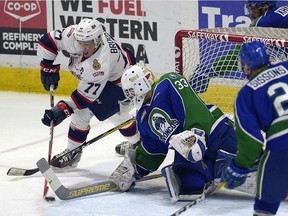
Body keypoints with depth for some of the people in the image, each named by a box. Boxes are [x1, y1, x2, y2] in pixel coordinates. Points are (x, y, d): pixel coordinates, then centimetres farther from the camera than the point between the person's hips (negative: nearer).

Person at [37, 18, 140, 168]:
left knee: (83, 112, -10)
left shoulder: (101, 63, -44)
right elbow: (49, 40, -16)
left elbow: (87, 94, -38)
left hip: (118, 83, -8)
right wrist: (48, 67, -16)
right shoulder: (73, 35, -31)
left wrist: (62, 110, -40)